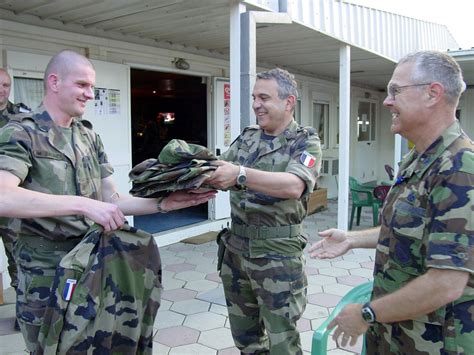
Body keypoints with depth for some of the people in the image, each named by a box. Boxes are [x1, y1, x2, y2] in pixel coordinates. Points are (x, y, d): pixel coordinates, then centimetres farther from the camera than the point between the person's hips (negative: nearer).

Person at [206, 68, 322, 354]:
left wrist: (241, 175, -37)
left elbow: (293, 186, -25)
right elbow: (221, 173, 6)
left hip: (277, 253, -5)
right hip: (236, 247, 6)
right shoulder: (247, 138, 9)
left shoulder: (305, 142, -8)